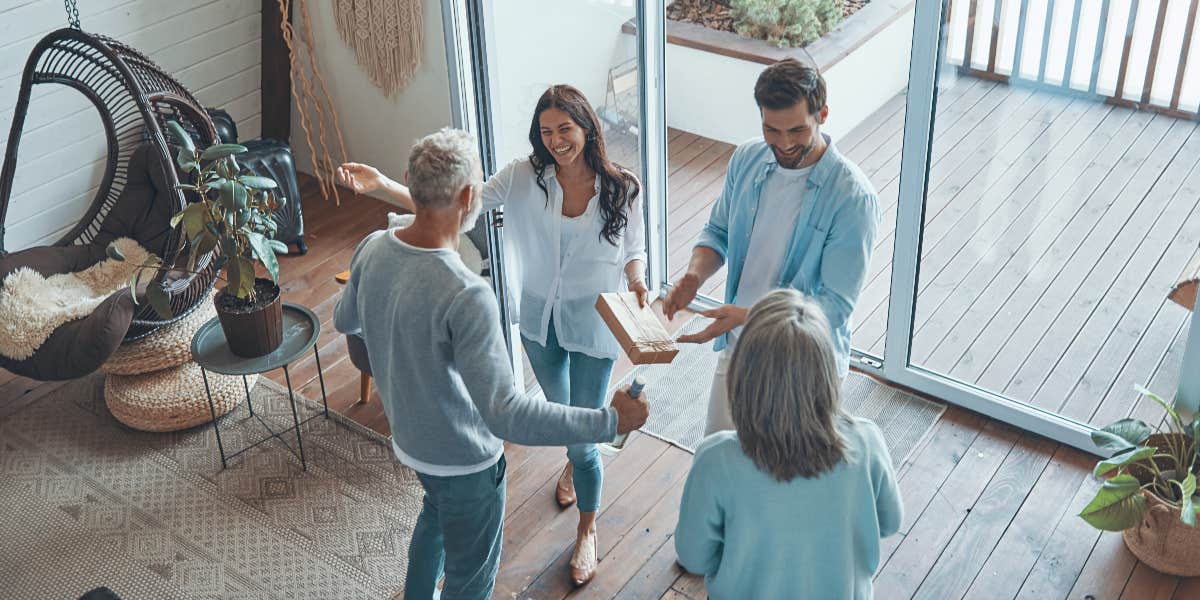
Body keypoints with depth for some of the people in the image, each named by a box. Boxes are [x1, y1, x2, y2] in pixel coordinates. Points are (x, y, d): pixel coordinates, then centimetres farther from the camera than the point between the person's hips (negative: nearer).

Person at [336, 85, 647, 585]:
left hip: (593, 328, -3)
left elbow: (633, 250, -2)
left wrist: (637, 284, -25)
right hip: (539, 322, 3)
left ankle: (587, 531, 31)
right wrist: (381, 184, -32)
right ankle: (575, 462, 64)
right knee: (558, 411, 27)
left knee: (582, 435, 4)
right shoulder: (523, 177, -14)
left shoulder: (620, 188, -15)